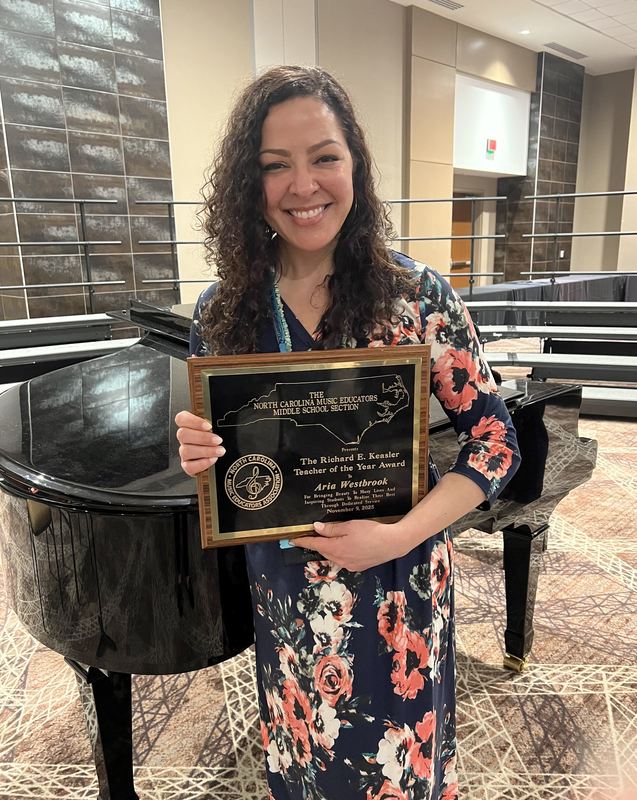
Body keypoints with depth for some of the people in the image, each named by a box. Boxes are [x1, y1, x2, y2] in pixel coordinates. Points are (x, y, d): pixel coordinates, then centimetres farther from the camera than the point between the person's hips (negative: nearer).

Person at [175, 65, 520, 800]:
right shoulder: (221, 313, -8)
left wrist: (398, 535, -22)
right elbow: (218, 455, 3)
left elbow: (494, 440, -10)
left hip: (399, 590, -1)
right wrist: (198, 458, -21)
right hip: (287, 597, 2)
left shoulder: (417, 294, -15)